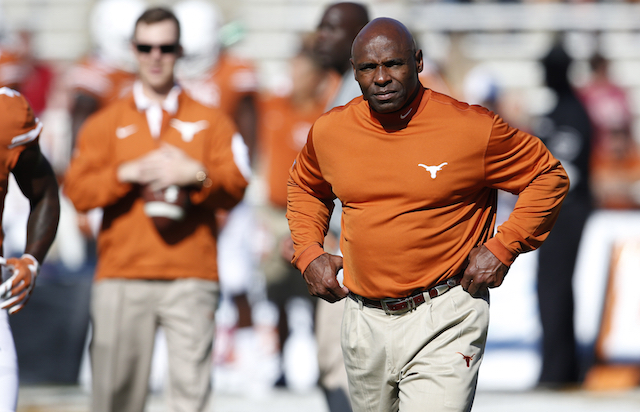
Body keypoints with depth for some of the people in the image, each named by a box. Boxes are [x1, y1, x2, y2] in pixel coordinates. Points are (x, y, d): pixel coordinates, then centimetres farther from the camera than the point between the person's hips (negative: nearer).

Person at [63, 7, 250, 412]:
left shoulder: (211, 121, 13)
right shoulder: (106, 124, 14)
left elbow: (235, 187, 3)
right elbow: (78, 190, 3)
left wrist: (196, 175, -14)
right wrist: (127, 173, -11)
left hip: (191, 279, 0)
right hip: (121, 279, 0)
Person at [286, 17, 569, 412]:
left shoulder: (471, 128, -10)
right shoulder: (329, 132, 3)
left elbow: (549, 177, 1)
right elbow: (304, 187, 25)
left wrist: (502, 247, -7)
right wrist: (308, 253, 9)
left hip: (444, 322, -5)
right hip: (366, 320, 5)